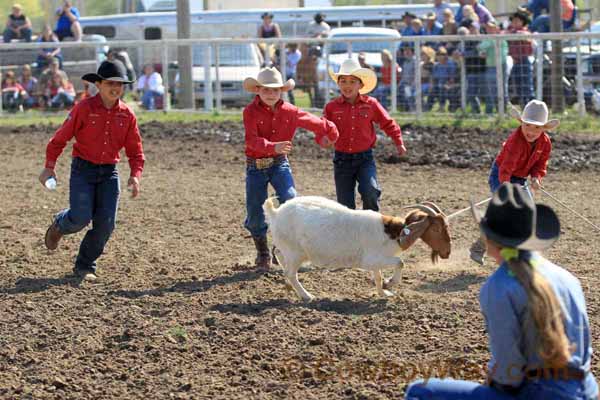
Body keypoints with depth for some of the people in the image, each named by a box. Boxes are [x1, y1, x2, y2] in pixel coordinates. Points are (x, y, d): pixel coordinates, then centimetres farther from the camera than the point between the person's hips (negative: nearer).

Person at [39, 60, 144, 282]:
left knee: (106, 222, -5)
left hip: (109, 172, 3)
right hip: (83, 170, -3)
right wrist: (49, 166, -11)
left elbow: (135, 150, 7)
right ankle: (59, 226, 22)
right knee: (81, 217, -15)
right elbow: (60, 138, -5)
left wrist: (135, 175, -8)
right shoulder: (84, 108, -10)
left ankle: (85, 266, 14)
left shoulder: (126, 114, 0)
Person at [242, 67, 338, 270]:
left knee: (290, 201, -19)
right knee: (255, 213, 2)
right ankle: (263, 255, 24)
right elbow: (252, 140, -27)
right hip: (255, 165, -2)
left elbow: (312, 121, 13)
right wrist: (274, 147, -42)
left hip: (279, 163, 2)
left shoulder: (289, 111, -3)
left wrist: (329, 132, 27)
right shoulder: (251, 112, -14)